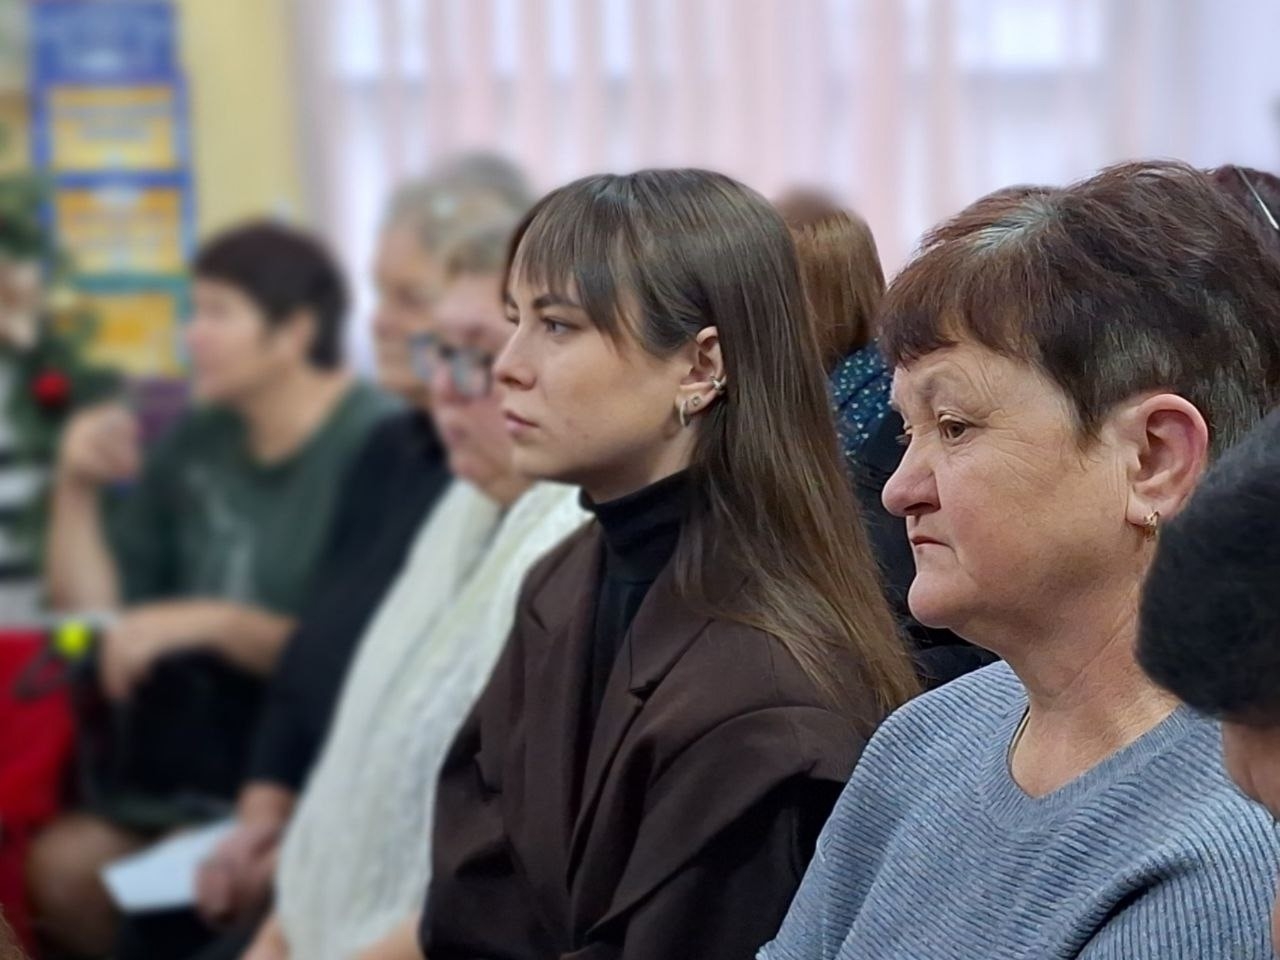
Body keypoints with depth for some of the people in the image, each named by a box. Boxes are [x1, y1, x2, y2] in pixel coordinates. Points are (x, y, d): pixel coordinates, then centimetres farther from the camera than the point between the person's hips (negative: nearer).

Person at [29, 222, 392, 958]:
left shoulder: (375, 447, -13)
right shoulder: (199, 444, 11)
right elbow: (96, 611, 14)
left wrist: (210, 623, -23)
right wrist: (77, 488, 1)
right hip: (187, 753, 7)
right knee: (62, 863, -17)